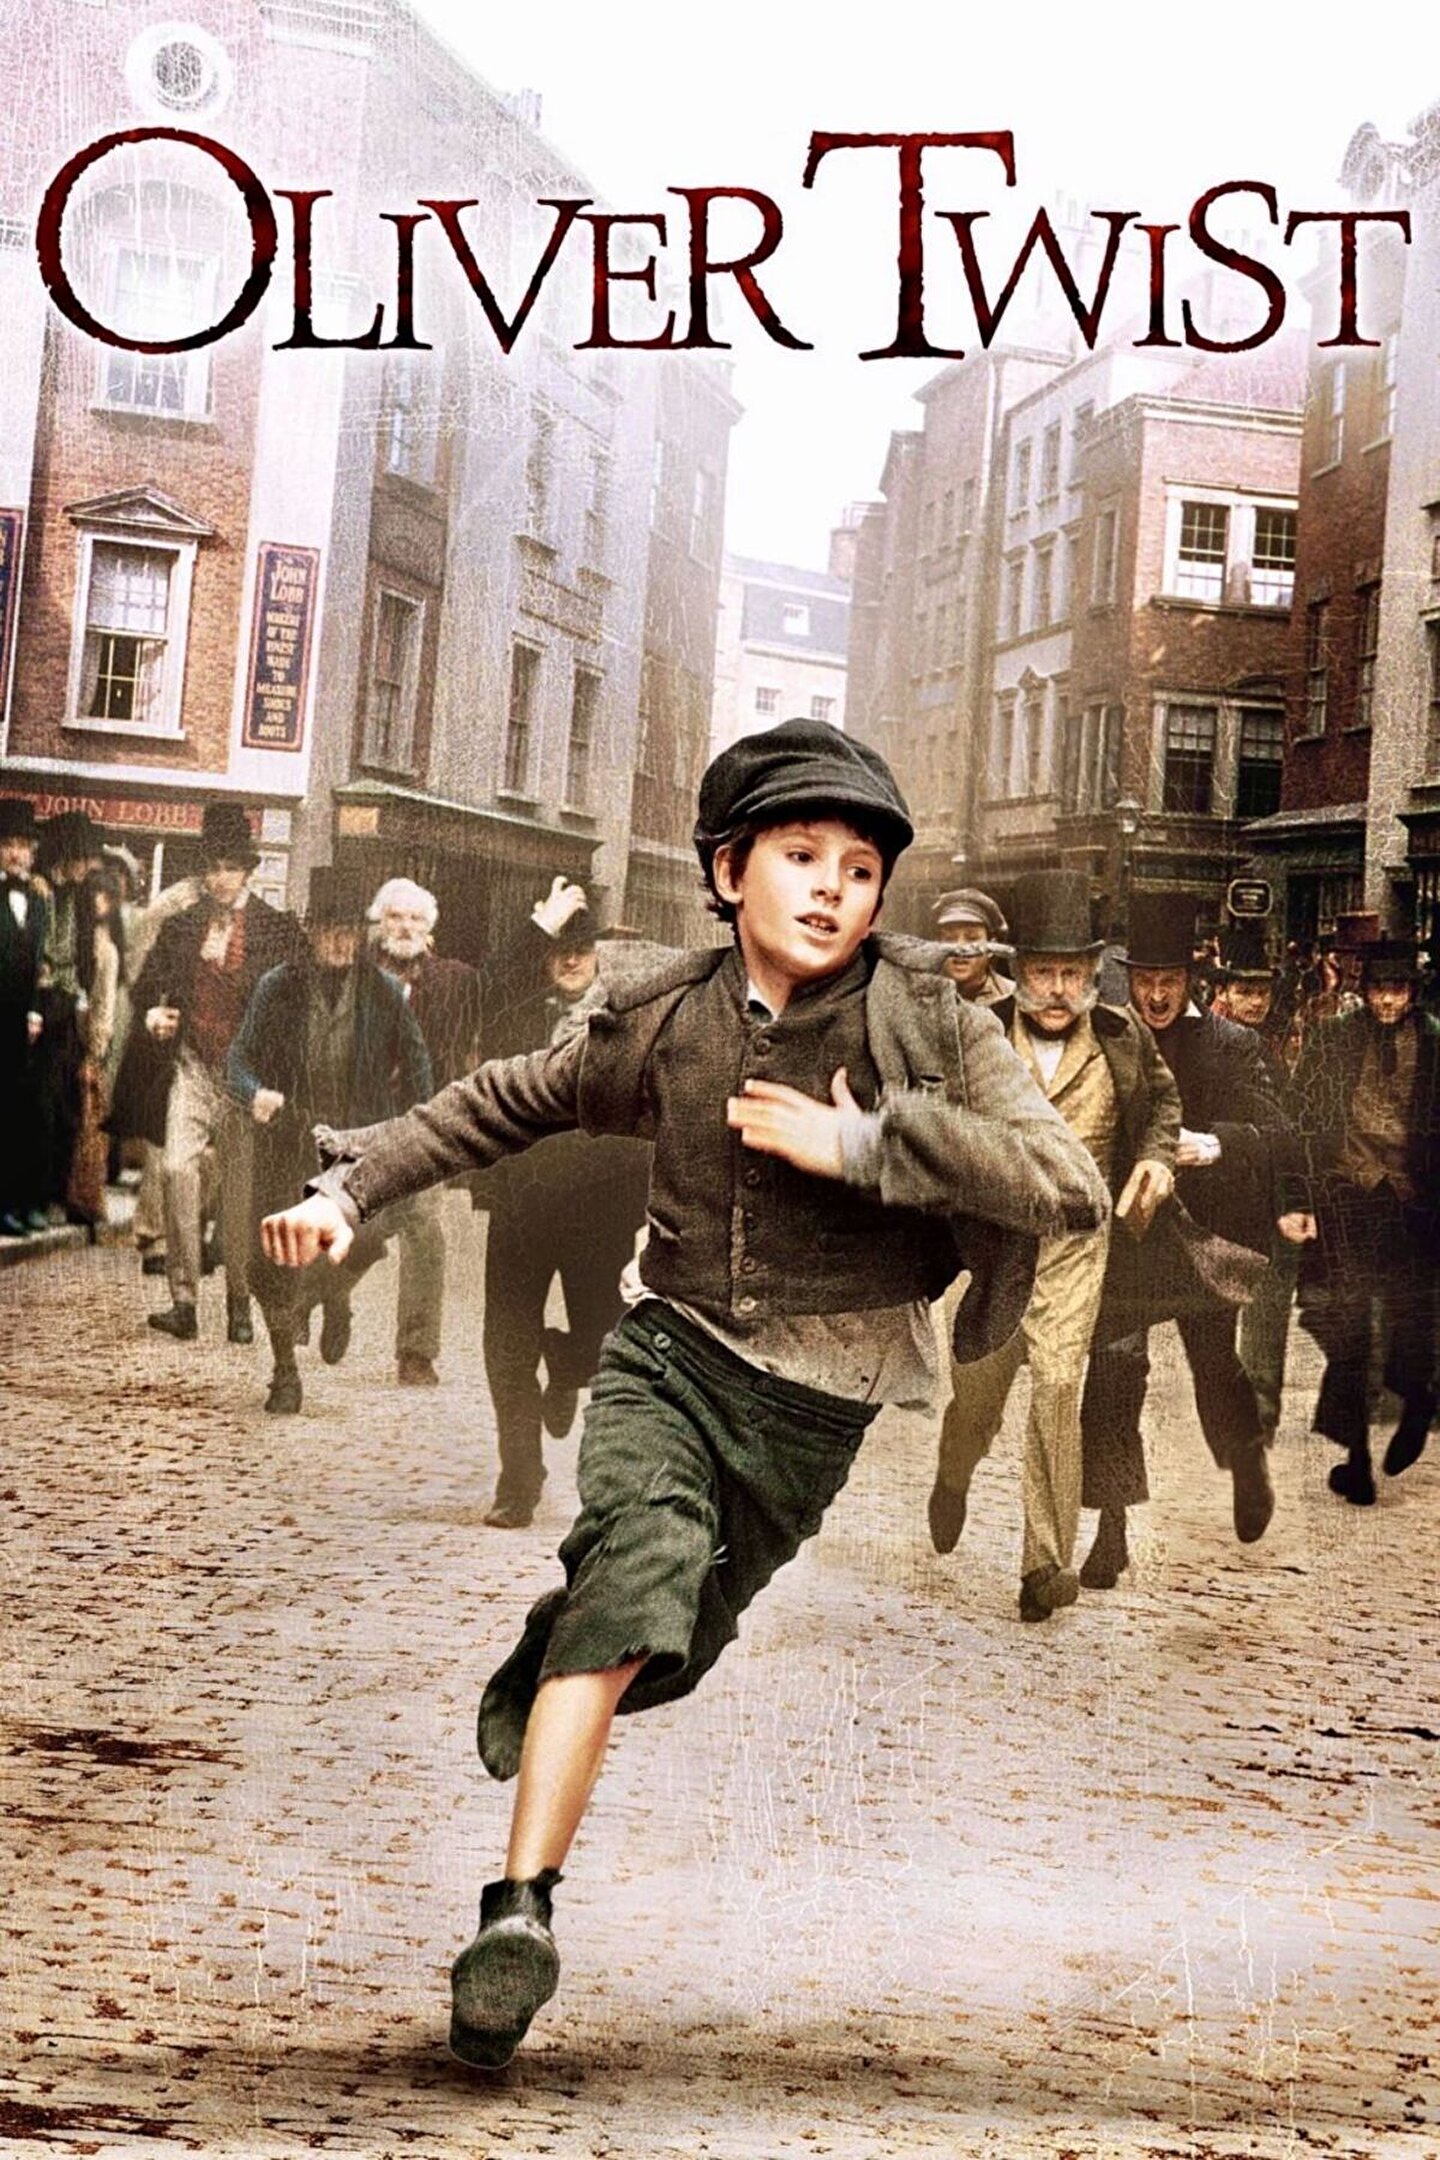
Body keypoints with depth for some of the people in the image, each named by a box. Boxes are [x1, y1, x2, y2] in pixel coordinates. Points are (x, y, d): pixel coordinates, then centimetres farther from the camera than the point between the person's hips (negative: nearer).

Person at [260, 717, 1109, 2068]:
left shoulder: (928, 1022, -10)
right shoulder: (664, 1024, -1)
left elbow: (1076, 1189, -21)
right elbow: (508, 1103, 16)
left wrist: (860, 1142, -24)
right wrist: (356, 1182, 8)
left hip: (812, 1409, 0)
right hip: (670, 1352, 0)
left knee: (662, 1648, 8)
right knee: (643, 1565, -26)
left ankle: (539, 1683, 44)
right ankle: (519, 1909, -24)